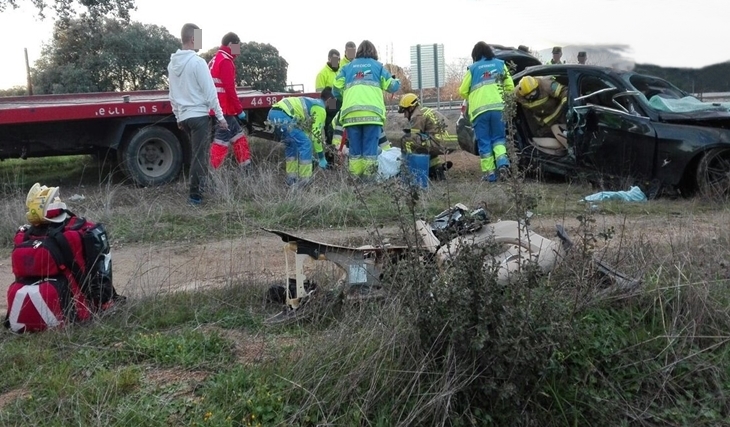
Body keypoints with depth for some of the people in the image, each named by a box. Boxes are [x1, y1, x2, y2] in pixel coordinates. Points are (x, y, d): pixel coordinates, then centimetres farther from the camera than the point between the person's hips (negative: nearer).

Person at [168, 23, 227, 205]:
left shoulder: (172, 63, 9)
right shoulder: (197, 62, -13)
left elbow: (172, 94, 15)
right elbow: (210, 92, -13)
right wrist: (220, 117, -7)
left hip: (184, 117, 7)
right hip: (199, 115, -7)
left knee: (196, 154, 19)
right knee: (199, 156, -3)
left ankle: (201, 187, 26)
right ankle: (195, 195, -1)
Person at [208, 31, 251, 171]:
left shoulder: (216, 59, 18)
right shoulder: (225, 61, -13)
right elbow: (229, 89, -20)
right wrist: (239, 109, -14)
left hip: (221, 107, 10)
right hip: (224, 109, -10)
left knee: (238, 136, 16)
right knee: (222, 140, -8)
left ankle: (245, 167, 22)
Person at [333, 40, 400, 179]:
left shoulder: (347, 67, 20)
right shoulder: (378, 66, 16)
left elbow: (336, 91, 14)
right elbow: (392, 86, 16)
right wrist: (397, 82, 40)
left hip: (351, 114, 2)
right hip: (372, 113, -2)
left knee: (355, 148, 6)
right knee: (370, 148, 0)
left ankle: (356, 177, 4)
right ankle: (368, 178, -5)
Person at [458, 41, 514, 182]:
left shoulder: (473, 68, 8)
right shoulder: (500, 64, 13)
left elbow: (463, 91, 8)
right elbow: (510, 87, 10)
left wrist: (471, 99, 29)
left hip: (479, 109, -2)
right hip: (497, 107, 2)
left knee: (484, 142, 5)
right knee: (498, 137, 15)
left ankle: (489, 172, 3)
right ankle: (502, 162, -10)